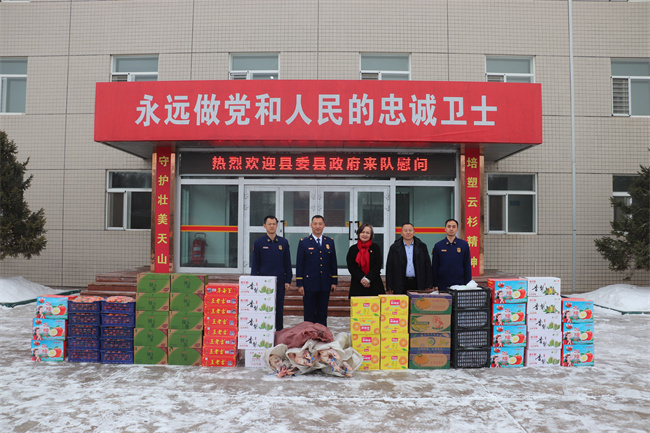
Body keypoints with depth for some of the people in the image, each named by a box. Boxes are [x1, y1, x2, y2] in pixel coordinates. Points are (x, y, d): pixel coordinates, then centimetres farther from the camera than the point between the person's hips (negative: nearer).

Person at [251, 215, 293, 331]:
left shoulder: (284, 242, 6)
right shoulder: (259, 243, 2)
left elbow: (287, 263, 8)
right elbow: (255, 264, 3)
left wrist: (288, 281, 3)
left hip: (279, 281, 1)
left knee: (279, 309, 6)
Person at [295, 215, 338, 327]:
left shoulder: (330, 241, 9)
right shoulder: (304, 242, 0)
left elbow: (333, 263, 11)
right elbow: (299, 264, -1)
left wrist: (334, 281, 6)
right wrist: (299, 284, -6)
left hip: (325, 285, 3)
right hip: (309, 284, -3)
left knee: (322, 314, 10)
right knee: (309, 315, 4)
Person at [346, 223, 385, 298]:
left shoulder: (376, 248, 7)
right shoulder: (353, 249, 9)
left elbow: (378, 265, 0)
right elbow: (350, 266, 2)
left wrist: (368, 279, -10)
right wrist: (361, 278, -11)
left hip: (374, 285, 0)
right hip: (357, 285, 0)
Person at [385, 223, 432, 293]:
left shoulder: (422, 246, 9)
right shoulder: (394, 247, 6)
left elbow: (428, 266, 9)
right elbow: (389, 268, 5)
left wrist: (428, 286, 4)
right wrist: (389, 288, -1)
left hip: (418, 284, 1)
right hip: (400, 285, -1)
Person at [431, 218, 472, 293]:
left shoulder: (464, 245, 5)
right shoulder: (438, 246, 4)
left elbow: (467, 266, 6)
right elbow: (434, 267, 6)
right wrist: (435, 285, 2)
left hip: (460, 285, 0)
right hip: (442, 286, 0)